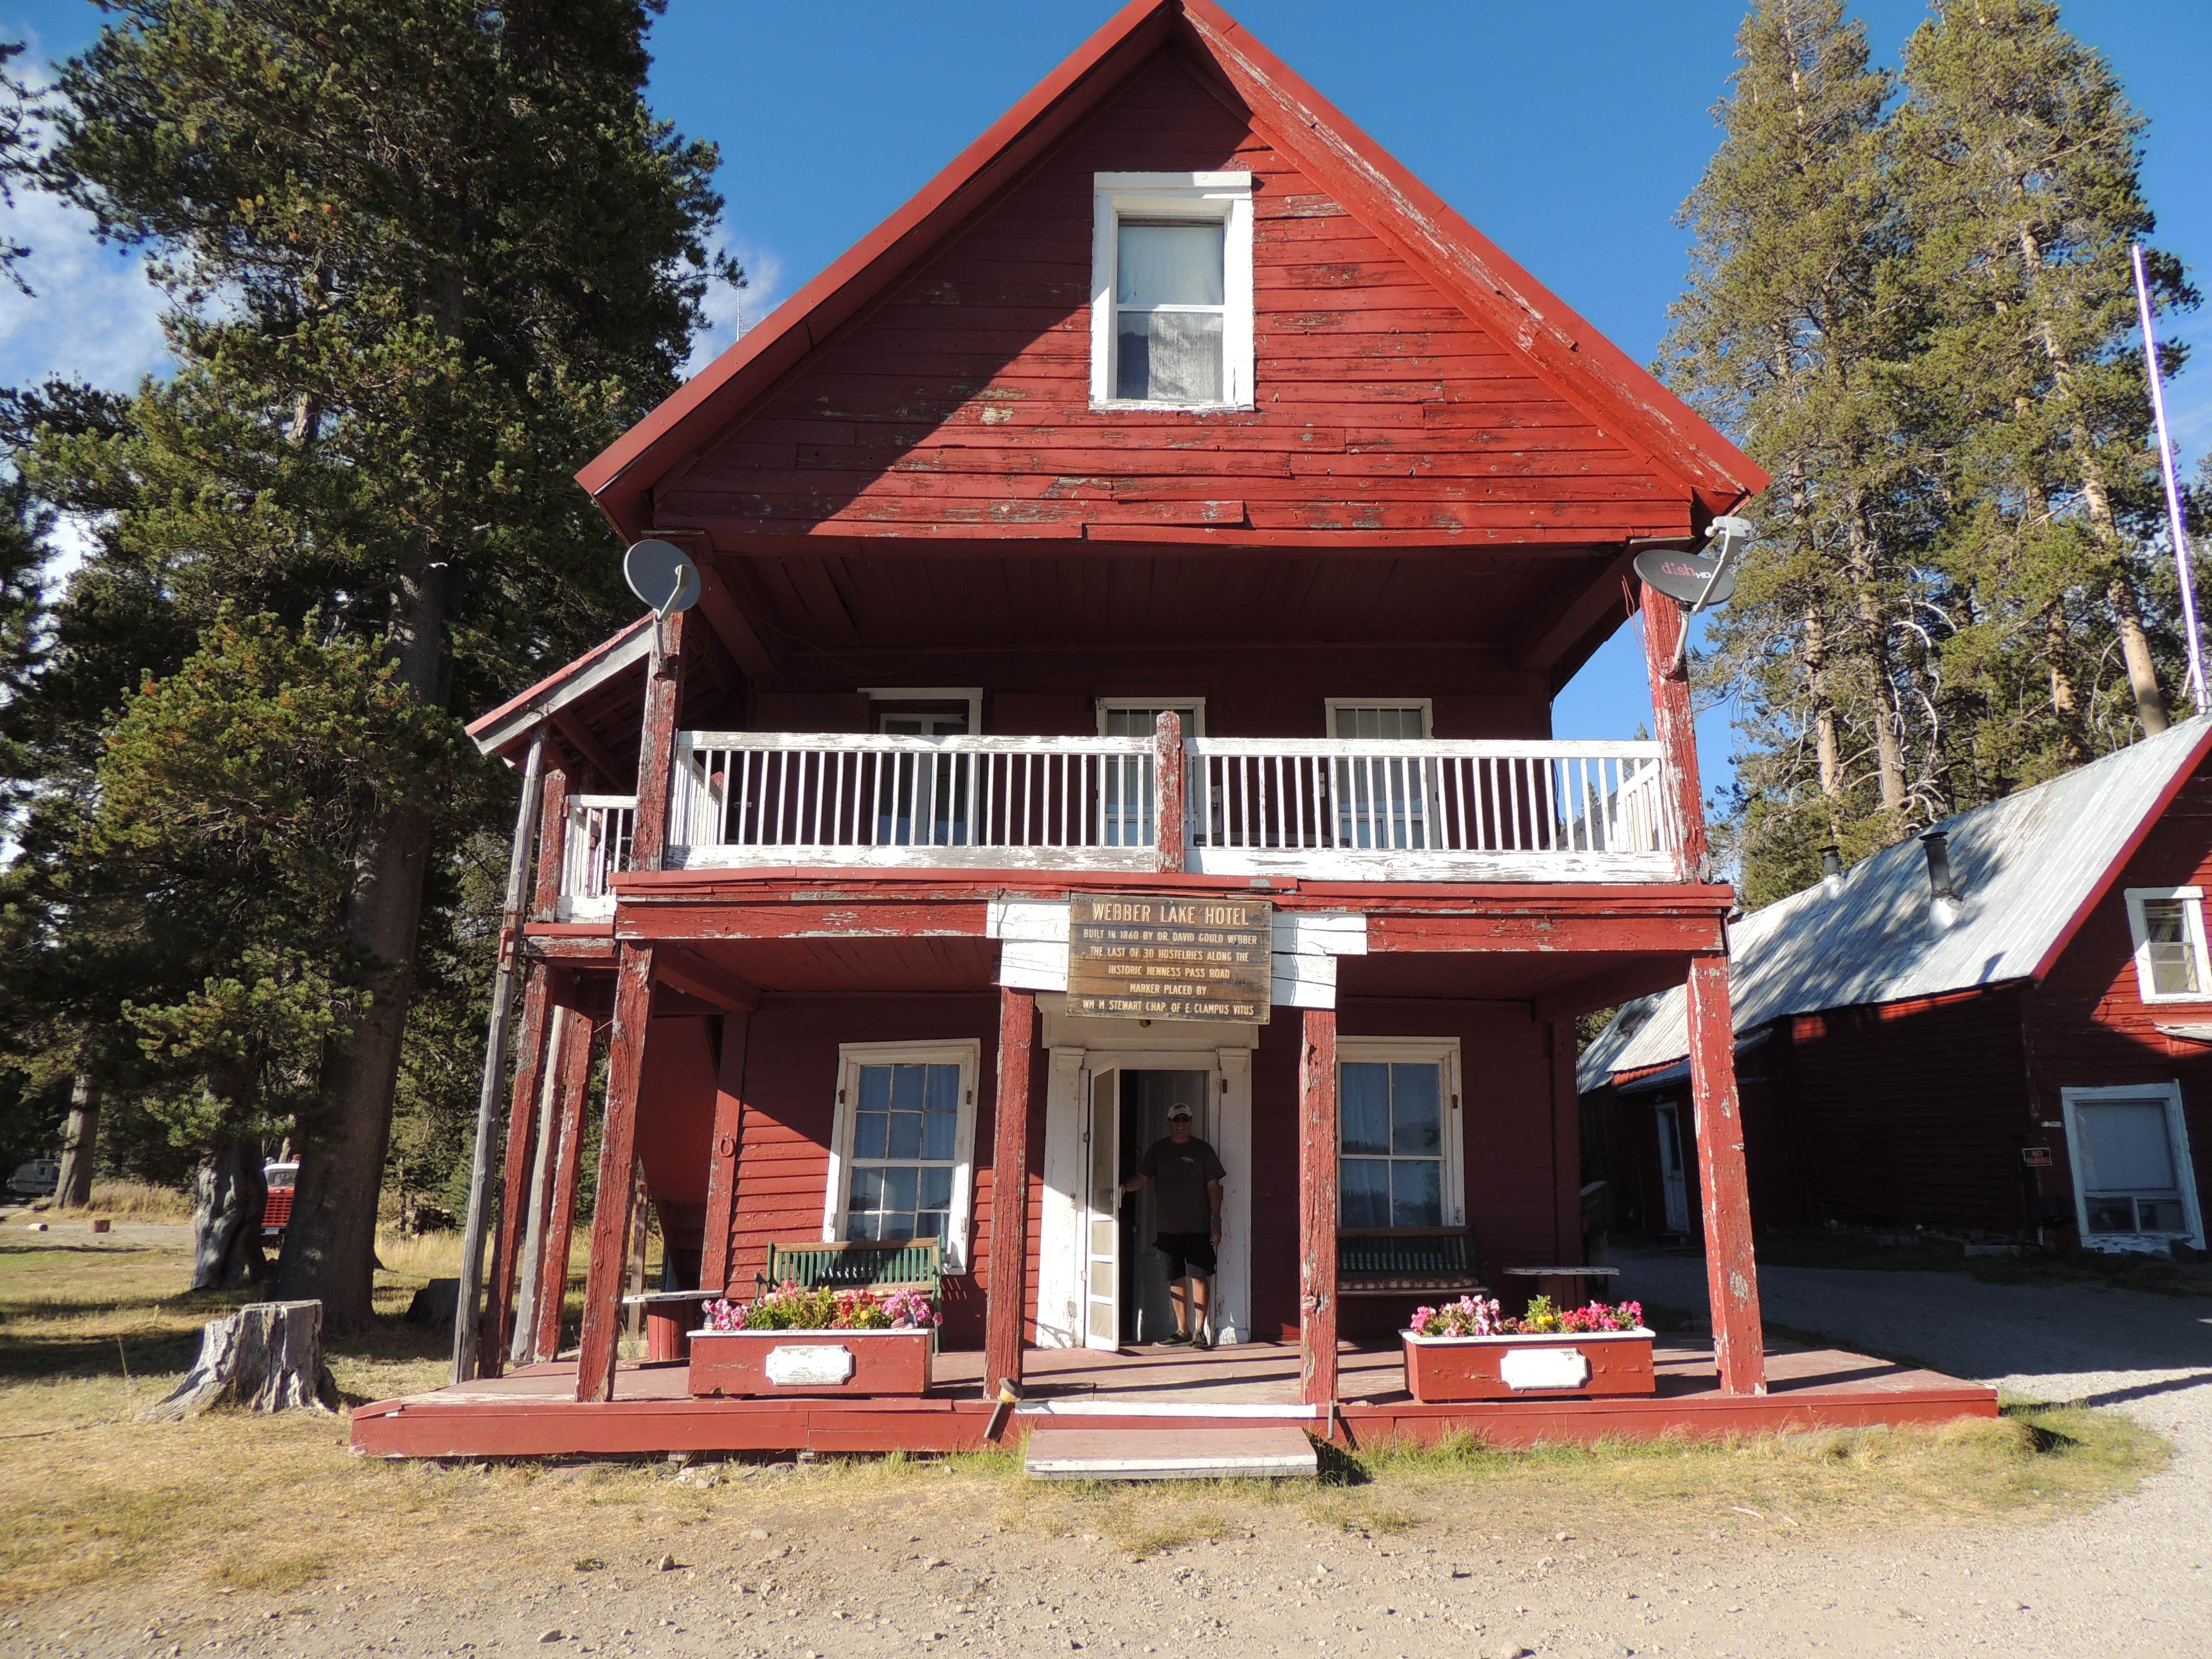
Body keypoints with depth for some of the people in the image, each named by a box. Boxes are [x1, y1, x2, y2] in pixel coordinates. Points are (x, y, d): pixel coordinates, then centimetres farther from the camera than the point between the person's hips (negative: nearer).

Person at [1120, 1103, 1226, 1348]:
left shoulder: (1203, 1150, 3)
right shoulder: (1157, 1150, 10)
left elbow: (1213, 1187, 2)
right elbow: (1143, 1176, 2)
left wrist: (1216, 1222, -4)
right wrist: (1126, 1186, -20)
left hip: (1198, 1227, -3)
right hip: (1168, 1226, 3)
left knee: (1199, 1276, -6)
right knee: (1176, 1278, 7)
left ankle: (1200, 1330, -1)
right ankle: (1183, 1330, 16)